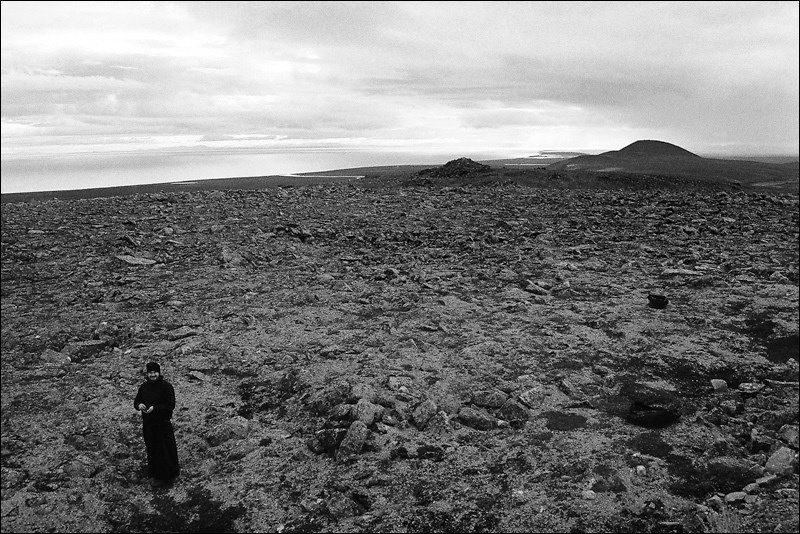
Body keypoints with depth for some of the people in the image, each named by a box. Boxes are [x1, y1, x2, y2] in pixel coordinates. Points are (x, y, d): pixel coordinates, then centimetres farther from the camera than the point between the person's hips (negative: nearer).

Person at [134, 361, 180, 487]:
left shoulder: (167, 387, -14)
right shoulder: (144, 387, 4)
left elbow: (171, 405, -16)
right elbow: (136, 401, 7)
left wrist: (155, 408, -26)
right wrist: (139, 405, -17)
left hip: (163, 423, -5)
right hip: (148, 423, 5)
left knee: (164, 450, 2)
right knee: (152, 449, 15)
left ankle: (166, 477, 18)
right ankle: (155, 475, 32)